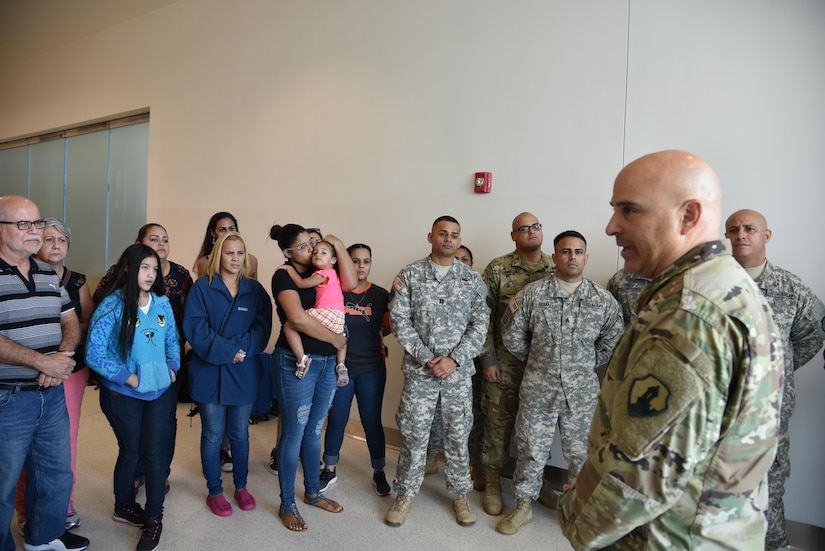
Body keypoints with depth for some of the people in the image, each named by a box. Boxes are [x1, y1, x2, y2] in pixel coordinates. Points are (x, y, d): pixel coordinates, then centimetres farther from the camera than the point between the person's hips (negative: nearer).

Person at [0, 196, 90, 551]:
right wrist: (43, 362, -20)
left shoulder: (49, 274, 9)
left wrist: (62, 357, -9)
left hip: (53, 393, 6)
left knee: (57, 473, 19)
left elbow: (71, 322, 9)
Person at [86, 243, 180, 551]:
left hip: (160, 390, 3)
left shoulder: (162, 303, -1)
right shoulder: (112, 305, -14)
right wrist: (130, 378, -15)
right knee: (131, 452, 14)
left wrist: (172, 370, -2)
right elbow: (94, 353, -16)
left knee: (155, 453, 4)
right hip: (123, 394, -3)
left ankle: (154, 518, 20)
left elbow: (172, 341, 11)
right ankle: (124, 508, 38)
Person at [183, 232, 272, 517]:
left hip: (244, 373, 2)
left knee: (239, 433, 14)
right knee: (212, 434, 9)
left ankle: (241, 486, 32)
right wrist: (226, 352, -19)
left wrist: (240, 349, -20)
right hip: (209, 372, -2)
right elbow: (195, 327, -12)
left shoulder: (255, 290, 4)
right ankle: (214, 491, 26)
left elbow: (262, 329, -4)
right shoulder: (202, 287, -3)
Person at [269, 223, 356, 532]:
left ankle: (313, 492, 34)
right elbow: (299, 319, -24)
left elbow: (350, 285, -9)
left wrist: (339, 247, -7)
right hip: (295, 362, -6)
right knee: (293, 433, 5)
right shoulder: (283, 276, -11)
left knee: (314, 430, 18)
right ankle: (287, 505, 22)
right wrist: (336, 339, -15)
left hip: (327, 362, 6)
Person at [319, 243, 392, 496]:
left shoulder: (381, 295, -1)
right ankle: (330, 470, 33)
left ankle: (379, 472, 28)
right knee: (336, 420, 12)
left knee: (372, 421, 10)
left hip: (372, 368, 1)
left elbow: (387, 328, 9)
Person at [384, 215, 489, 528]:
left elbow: (480, 324, -1)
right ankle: (405, 494, 27)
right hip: (418, 370, -1)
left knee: (458, 434, 12)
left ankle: (460, 494, 31)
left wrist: (454, 359, -11)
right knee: (413, 433, 8)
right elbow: (399, 321, -5)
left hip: (459, 370, 1)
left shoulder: (472, 279, 4)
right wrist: (427, 358, -12)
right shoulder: (409, 275, 0)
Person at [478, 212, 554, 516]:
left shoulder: (557, 269, 4)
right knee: (498, 422, 6)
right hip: (504, 362, -2)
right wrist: (488, 359, -8)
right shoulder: (498, 268, -4)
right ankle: (492, 482, 24)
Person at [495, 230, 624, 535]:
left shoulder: (604, 299, -2)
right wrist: (537, 361, 6)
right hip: (537, 391, 0)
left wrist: (584, 366, 7)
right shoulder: (532, 294, -5)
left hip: (583, 393, 1)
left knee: (581, 454, 14)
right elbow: (512, 337, 2)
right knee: (531, 450, 11)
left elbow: (612, 344, 7)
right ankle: (523, 505, 30)